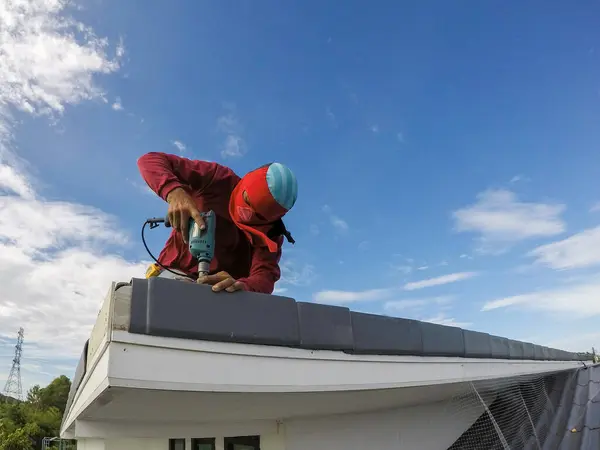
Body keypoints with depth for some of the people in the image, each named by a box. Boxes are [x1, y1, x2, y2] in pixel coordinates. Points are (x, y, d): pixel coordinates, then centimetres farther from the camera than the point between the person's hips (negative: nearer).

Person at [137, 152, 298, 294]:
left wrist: (241, 286, -45)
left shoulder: (270, 231, -8)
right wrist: (174, 192, -33)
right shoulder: (218, 180, -12)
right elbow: (150, 160, -11)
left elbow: (265, 277, -21)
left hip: (221, 296, 0)